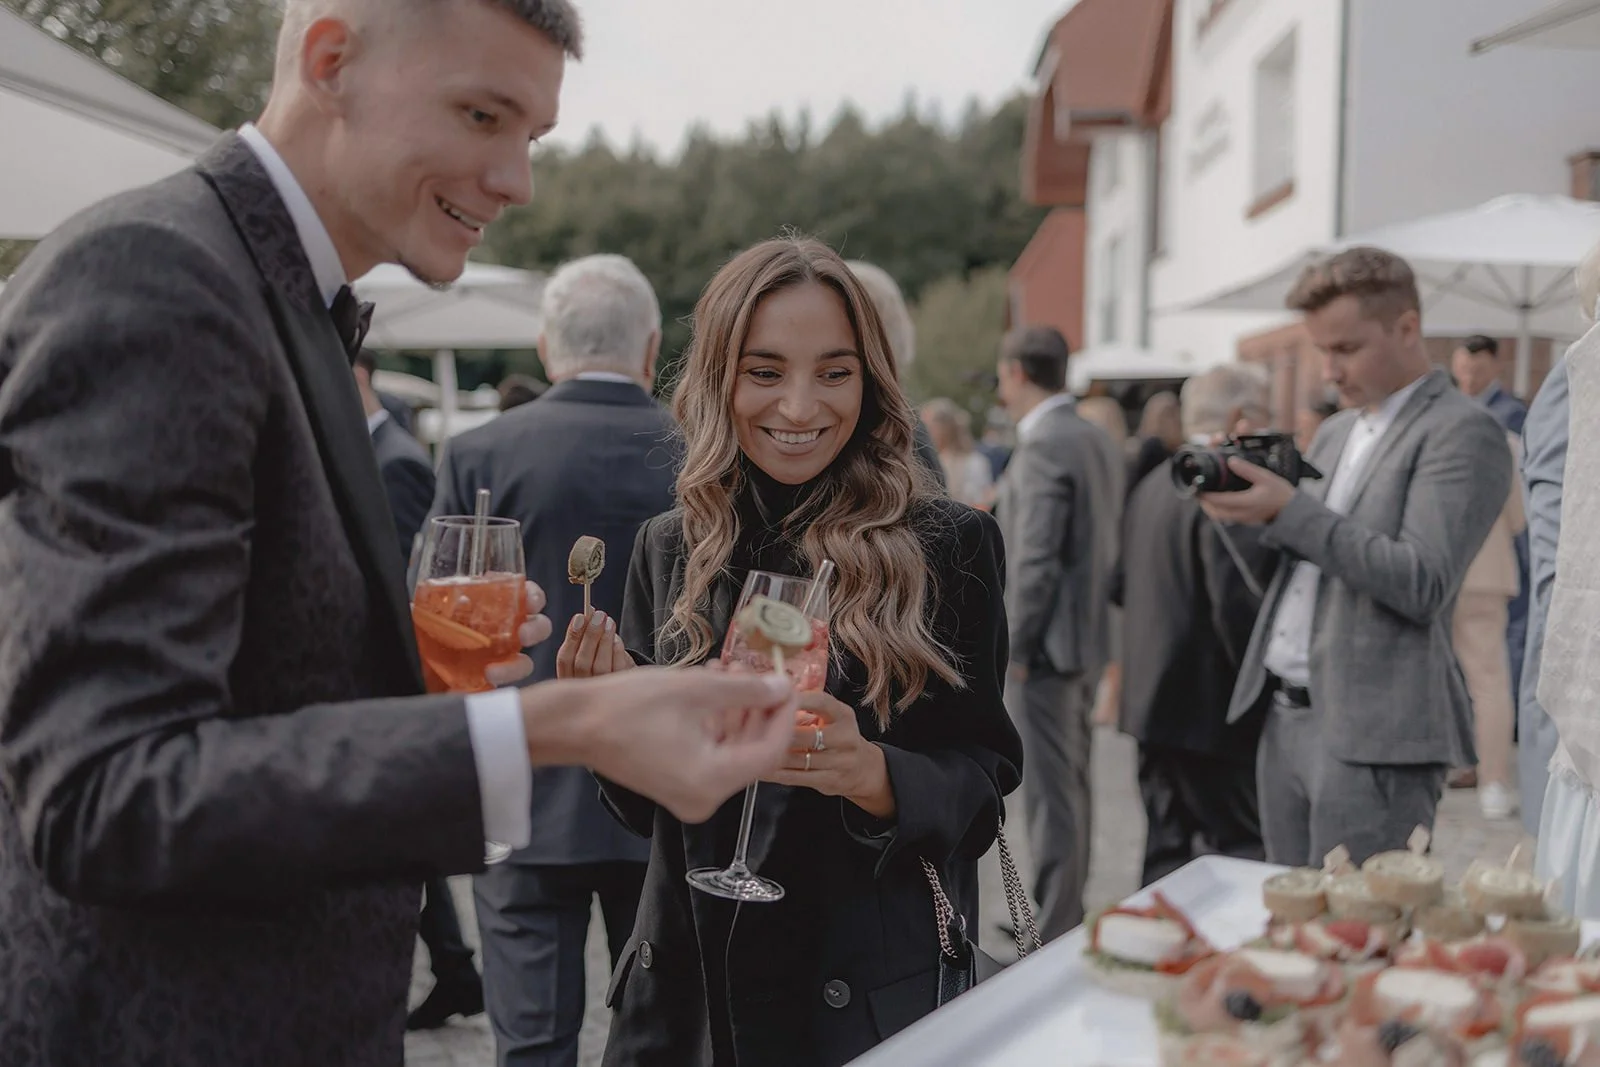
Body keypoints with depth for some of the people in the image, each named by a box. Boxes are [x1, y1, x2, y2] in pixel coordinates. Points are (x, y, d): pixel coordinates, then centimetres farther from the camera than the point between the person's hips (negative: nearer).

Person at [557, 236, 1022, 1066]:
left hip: (874, 996, -3)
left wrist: (873, 774, -26)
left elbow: (984, 781, -7)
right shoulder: (670, 549, 1)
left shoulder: (947, 546, -10)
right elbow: (644, 805, 7)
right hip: (690, 985, 4)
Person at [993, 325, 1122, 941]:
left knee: (1050, 794, -4)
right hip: (1089, 641, 10)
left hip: (1043, 645, -9)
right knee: (1072, 784, 17)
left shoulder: (1043, 447, -17)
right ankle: (1066, 916, 29)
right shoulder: (1098, 442, 11)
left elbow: (1036, 560, -21)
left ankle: (1054, 938, 2)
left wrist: (1014, 649, -14)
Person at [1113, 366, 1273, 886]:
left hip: (1153, 701, 9)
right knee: (1245, 851, -2)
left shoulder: (1152, 486, 11)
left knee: (1166, 852, 14)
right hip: (1213, 711, -9)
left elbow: (1121, 585, 17)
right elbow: (1238, 604, -23)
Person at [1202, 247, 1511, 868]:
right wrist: (1247, 512, 0)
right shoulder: (1336, 431, 18)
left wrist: (1290, 510, -21)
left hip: (1372, 738, -8)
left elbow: (1424, 585, -19)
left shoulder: (1463, 435, -7)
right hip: (1284, 720, 8)